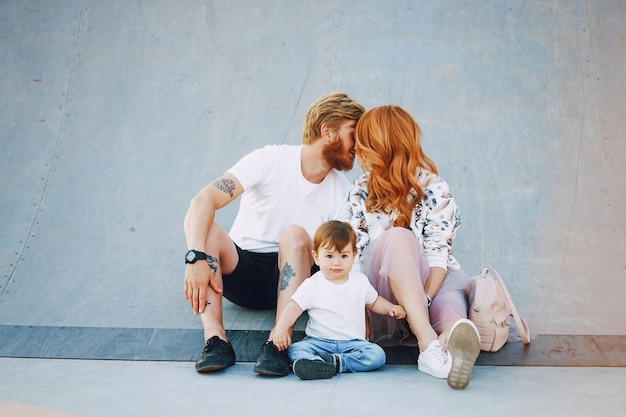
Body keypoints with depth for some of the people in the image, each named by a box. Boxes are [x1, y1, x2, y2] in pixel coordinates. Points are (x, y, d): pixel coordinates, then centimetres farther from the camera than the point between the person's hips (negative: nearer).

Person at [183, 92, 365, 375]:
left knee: (295, 234, -30)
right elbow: (204, 200, -22)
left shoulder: (342, 191, -1)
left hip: (288, 277, 1)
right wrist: (196, 258, -38)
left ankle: (278, 344, -36)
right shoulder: (270, 160, -11)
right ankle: (215, 339, -37)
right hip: (241, 271, -1)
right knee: (203, 225, -29)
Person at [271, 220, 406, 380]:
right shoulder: (311, 285, -1)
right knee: (295, 350, -29)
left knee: (377, 355, -25)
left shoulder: (360, 281, 8)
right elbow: (293, 308, -6)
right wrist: (280, 329, -23)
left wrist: (390, 308, 4)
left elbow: (373, 301, 23)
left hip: (353, 343, 2)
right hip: (318, 342, -2)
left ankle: (335, 361, -32)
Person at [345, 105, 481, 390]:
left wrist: (424, 300, -26)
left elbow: (438, 252, -10)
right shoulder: (361, 189, 12)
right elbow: (354, 249, 5)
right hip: (378, 281, 1)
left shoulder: (434, 189, 0)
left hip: (429, 279, 0)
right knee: (396, 237, -33)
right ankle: (428, 342, -50)